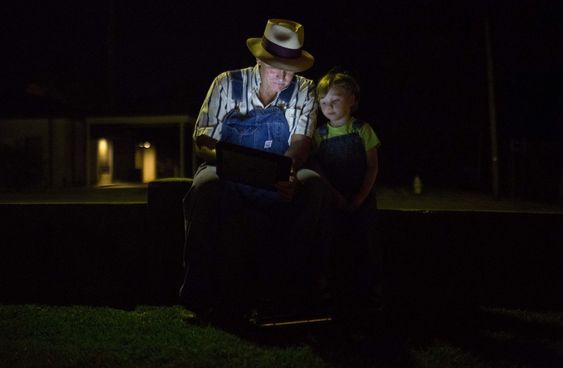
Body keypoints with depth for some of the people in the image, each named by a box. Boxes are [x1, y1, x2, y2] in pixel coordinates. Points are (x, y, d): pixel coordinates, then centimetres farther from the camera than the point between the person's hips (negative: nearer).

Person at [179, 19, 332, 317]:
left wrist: (289, 172, -33)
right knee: (208, 185, -36)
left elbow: (300, 141, -9)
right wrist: (217, 154, -29)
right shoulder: (227, 84, -1)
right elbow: (201, 142, -3)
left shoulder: (304, 91, 3)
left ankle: (290, 283, -21)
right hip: (227, 174, -1)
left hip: (279, 179, 2)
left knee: (315, 186, -30)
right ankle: (200, 289, -27)